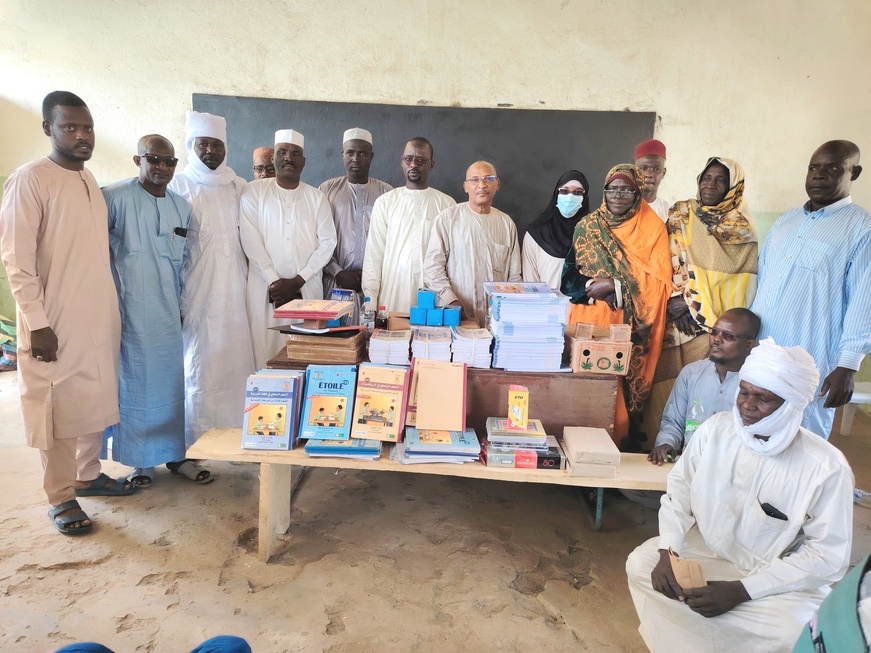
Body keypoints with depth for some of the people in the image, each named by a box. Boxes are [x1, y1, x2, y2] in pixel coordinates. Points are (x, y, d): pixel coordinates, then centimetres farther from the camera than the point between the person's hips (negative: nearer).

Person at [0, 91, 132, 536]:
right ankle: (61, 498, 18)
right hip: (56, 323, -7)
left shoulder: (90, 181, 11)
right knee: (57, 408, 4)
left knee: (95, 399, 15)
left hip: (99, 318, 7)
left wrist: (113, 311, 14)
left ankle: (88, 475, 32)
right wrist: (38, 323, -17)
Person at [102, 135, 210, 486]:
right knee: (135, 383, 4)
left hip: (167, 312, 5)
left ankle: (174, 453, 22)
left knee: (171, 382, 9)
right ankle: (140, 459, 18)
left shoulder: (181, 206, 11)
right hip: (128, 311, -5)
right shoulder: (115, 197, -6)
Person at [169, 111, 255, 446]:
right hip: (196, 294, -3)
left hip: (234, 293, 3)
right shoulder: (178, 186, 1)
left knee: (236, 363, 4)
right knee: (198, 367, 0)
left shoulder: (239, 187, 12)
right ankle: (197, 440, 12)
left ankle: (235, 430, 17)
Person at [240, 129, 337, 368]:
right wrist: (274, 281, -10)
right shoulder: (254, 191, 5)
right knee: (264, 351, 0)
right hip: (265, 288, -1)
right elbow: (250, 240, -3)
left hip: (307, 289, 1)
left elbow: (327, 242, 1)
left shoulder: (317, 197, 9)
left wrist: (297, 281, -9)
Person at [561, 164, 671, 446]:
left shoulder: (653, 228, 4)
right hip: (590, 322, 1)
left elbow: (659, 282, -4)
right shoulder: (587, 226, 9)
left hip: (630, 328, -1)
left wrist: (615, 285, -15)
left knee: (623, 392, -1)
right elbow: (569, 277, 4)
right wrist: (594, 285, -15)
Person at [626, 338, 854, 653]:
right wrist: (667, 552, -17)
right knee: (640, 563, -15)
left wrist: (741, 590, -23)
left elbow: (828, 555, -17)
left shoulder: (827, 467, -20)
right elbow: (680, 486, -2)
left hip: (778, 580, -2)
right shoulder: (715, 428, -12)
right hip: (706, 548, 3)